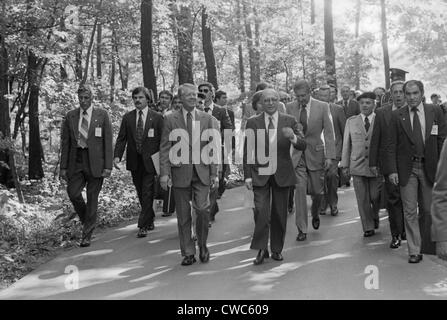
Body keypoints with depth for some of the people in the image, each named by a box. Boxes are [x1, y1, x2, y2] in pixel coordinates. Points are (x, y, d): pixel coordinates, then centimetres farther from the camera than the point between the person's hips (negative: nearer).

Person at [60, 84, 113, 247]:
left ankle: (87, 235, 12)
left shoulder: (102, 115, 1)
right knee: (73, 193, -10)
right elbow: (65, 142, 9)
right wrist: (63, 167, 4)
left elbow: (108, 141, -1)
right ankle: (86, 220, 19)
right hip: (76, 160, 2)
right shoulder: (70, 116, 8)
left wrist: (108, 166, -8)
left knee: (92, 198, 1)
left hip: (95, 161, -2)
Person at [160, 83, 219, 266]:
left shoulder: (208, 119, 7)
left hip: (202, 172, 0)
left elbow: (214, 148, 7)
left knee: (202, 208, -14)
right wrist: (164, 172, -7)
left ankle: (202, 245, 10)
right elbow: (165, 148, 2)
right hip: (180, 173, 0)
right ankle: (188, 253, 17)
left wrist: (214, 173, 1)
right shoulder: (170, 120, 4)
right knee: (183, 215, 5)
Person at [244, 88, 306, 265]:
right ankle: (261, 249, 0)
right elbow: (248, 151, 3)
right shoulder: (252, 122, 2)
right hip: (260, 174, -1)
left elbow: (303, 146, -3)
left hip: (282, 174, 1)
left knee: (279, 214, 7)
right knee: (261, 211, -11)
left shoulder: (289, 121, 3)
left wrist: (293, 137, -25)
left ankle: (277, 249, 21)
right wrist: (248, 175, -2)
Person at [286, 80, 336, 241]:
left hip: (315, 153, 0)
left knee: (317, 192, 7)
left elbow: (329, 132, -3)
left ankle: (315, 215, 40)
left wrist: (329, 155, -10)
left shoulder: (322, 107, -3)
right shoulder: (290, 107, 0)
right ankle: (302, 229, 2)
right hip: (296, 155, 0)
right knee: (300, 190, -7)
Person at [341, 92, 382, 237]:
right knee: (362, 199, 3)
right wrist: (345, 164, 6)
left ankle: (375, 216, 32)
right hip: (357, 165, 2)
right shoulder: (351, 121, 8)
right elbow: (346, 144, 9)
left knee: (375, 196, 2)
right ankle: (368, 227, 15)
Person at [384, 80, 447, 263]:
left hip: (430, 167, 1)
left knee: (428, 210, 10)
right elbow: (391, 145, 0)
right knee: (410, 212, 1)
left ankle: (427, 246, 28)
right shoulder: (397, 115, 0)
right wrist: (392, 170, -8)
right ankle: (414, 251, 9)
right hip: (407, 169, -1)